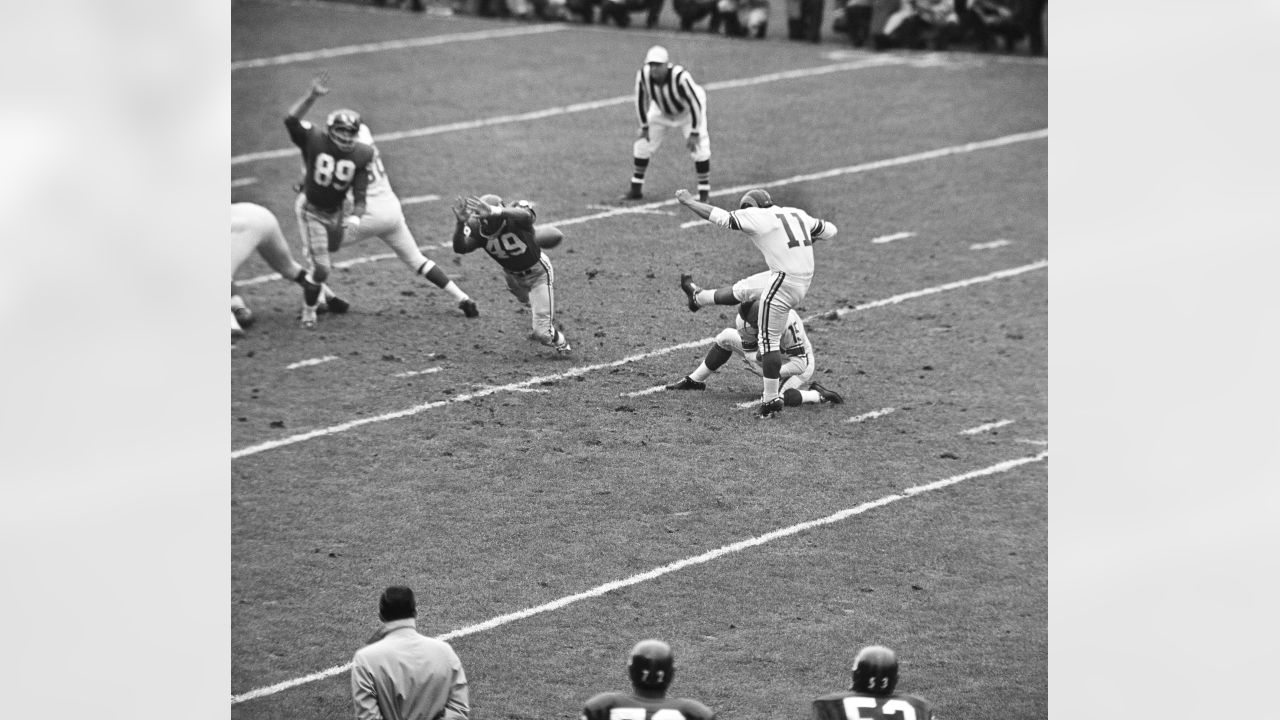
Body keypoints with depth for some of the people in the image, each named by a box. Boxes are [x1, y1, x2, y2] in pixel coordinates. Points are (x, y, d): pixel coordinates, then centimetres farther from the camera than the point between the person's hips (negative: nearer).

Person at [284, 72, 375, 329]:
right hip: (312, 212, -4)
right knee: (321, 268, -9)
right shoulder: (314, 141, -21)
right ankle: (309, 309, 13)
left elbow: (360, 193, -11)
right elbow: (290, 121, -37)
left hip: (336, 213, 4)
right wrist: (311, 96, -46)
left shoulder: (360, 154, -12)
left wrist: (355, 216, -29)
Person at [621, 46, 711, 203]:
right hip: (662, 112, 4)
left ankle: (704, 194, -6)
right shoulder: (643, 76, -28)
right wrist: (644, 127, -4)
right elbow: (641, 100, -8)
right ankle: (636, 189, 17)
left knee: (699, 147, -16)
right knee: (643, 144, 2)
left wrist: (694, 134, -25)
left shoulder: (680, 77, -41)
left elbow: (695, 104, -30)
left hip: (687, 112, -4)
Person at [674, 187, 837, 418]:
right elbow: (829, 230, 19)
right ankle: (699, 297, 51)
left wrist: (688, 201, 5)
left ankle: (771, 399, 4)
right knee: (743, 289, 27)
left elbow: (719, 217, -7)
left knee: (769, 340, 1)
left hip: (784, 283, -8)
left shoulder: (758, 217, -10)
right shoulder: (796, 214, 10)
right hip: (804, 279, 8)